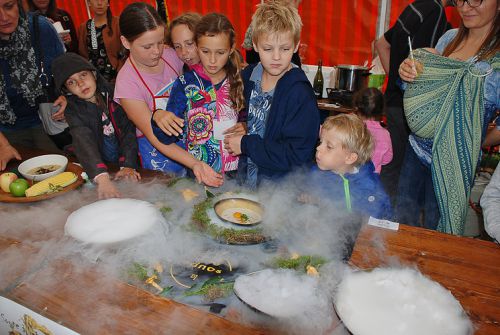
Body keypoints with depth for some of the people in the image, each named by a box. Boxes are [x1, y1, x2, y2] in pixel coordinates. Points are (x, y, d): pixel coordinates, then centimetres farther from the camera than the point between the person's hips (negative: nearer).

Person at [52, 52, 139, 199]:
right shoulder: (73, 111, -5)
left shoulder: (113, 93, -2)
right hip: (104, 166, 0)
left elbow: (128, 130, -9)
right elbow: (84, 143, -23)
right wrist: (103, 179, -41)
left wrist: (128, 166, -24)